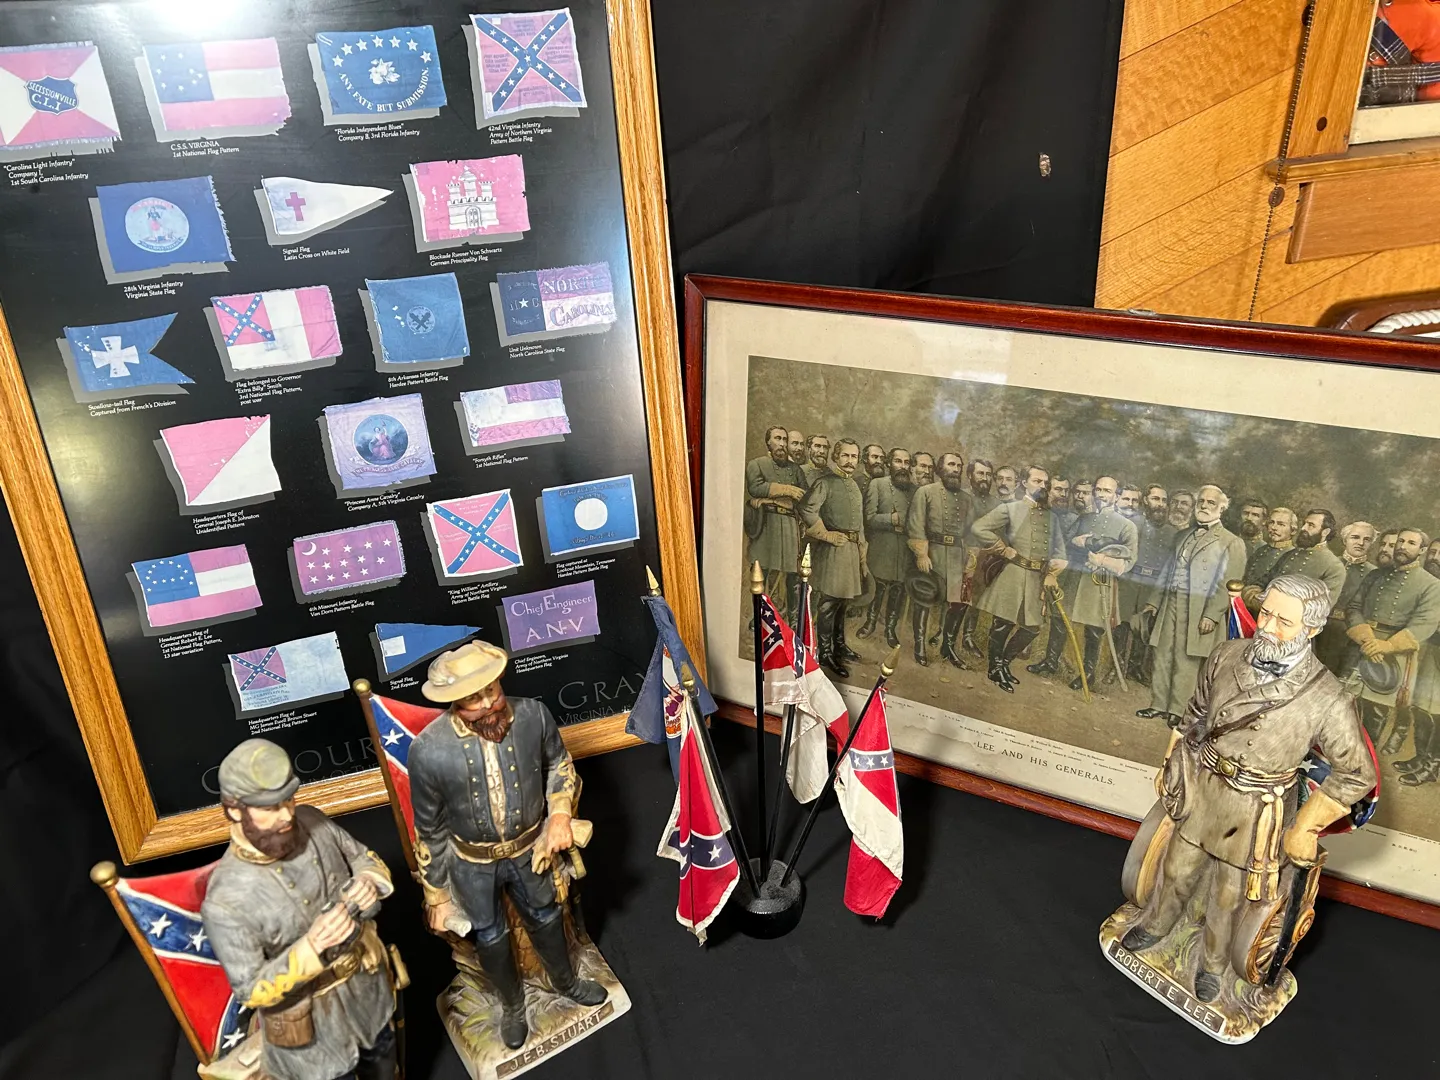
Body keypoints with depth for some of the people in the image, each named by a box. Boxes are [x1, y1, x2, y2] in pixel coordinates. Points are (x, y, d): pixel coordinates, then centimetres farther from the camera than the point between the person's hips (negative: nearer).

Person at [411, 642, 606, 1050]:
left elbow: (559, 762, -1)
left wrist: (560, 812, -16)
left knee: (545, 918, 27)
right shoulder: (429, 751, -30)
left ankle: (565, 981, 59)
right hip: (472, 864, -1)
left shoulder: (533, 715, -25)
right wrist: (435, 896, -3)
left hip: (529, 849, 2)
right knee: (490, 938, 23)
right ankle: (512, 1004, 55)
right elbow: (429, 831, -13)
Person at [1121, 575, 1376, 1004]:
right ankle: (1156, 925, 54)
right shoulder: (1227, 656, -14)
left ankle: (1213, 962, 48)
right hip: (1200, 791, 3)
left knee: (1228, 897, 19)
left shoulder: (1326, 699, -25)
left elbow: (1357, 773, -12)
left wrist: (1304, 828, -8)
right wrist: (1170, 765, 13)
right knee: (1177, 870, 24)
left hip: (1254, 812, -3)